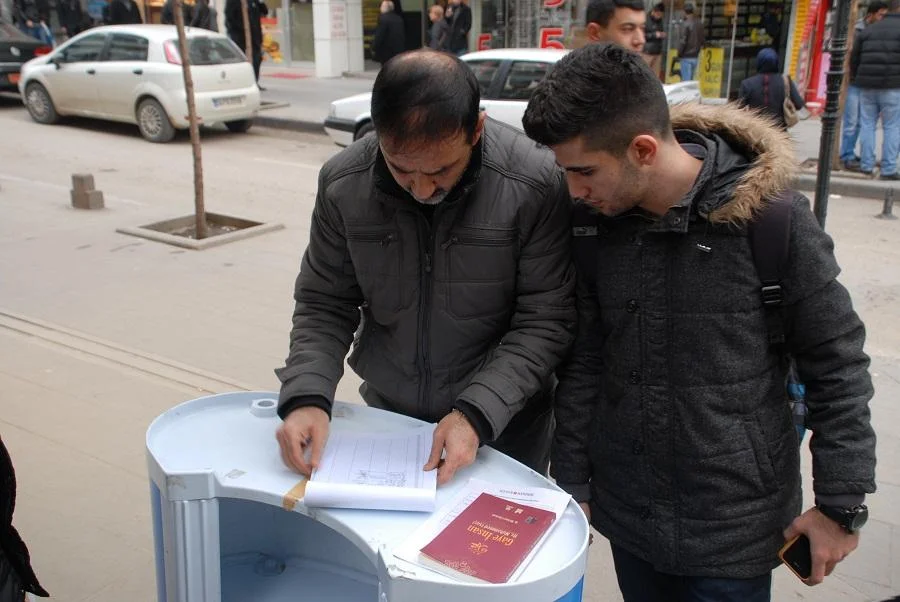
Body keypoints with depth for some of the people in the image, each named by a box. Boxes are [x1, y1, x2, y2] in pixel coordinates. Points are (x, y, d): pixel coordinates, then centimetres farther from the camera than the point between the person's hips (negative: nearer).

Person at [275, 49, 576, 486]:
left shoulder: (534, 185, -23)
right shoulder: (343, 184, -14)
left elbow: (546, 320, -18)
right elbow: (324, 305, -4)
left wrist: (478, 412, -28)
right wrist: (306, 396, -20)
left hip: (504, 424, -2)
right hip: (386, 413, 3)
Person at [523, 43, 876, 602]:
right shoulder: (592, 221, -7)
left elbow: (837, 364, -9)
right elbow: (583, 360, 2)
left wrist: (842, 504, -5)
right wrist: (572, 481, 5)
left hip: (735, 527, -3)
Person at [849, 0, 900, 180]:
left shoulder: (868, 30, 12)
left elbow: (854, 58, 15)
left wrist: (855, 79, 27)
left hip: (867, 86, 5)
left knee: (867, 125, 11)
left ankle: (866, 165, 11)